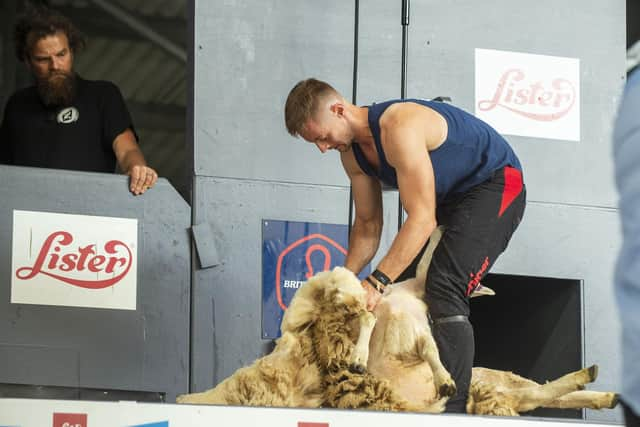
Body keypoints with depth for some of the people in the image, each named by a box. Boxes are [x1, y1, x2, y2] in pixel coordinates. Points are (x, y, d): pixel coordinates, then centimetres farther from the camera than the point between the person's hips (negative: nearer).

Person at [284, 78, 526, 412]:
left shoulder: (398, 127, -31)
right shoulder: (352, 153, -1)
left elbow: (422, 219, -34)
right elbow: (367, 225, 8)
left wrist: (377, 282, -37)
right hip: (448, 198, 10)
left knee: (444, 292, -25)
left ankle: (450, 409, -31)